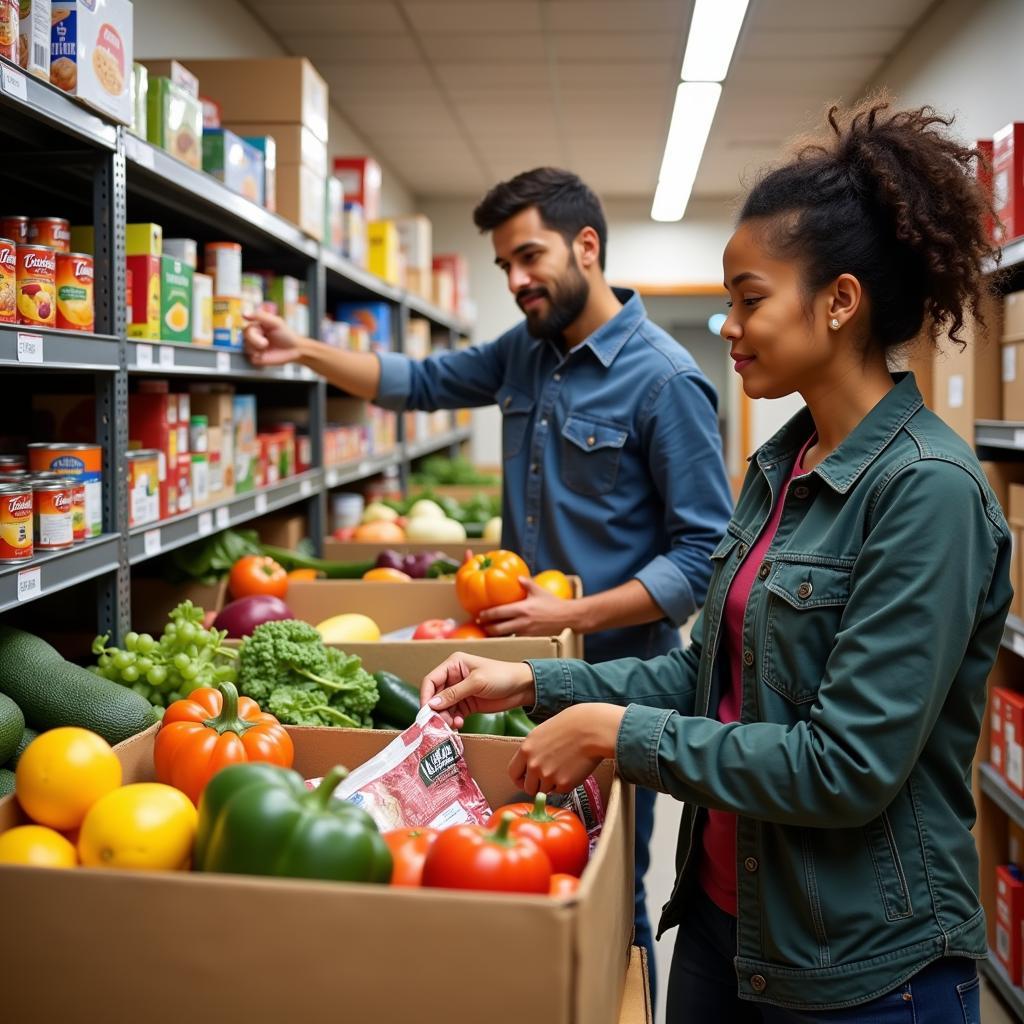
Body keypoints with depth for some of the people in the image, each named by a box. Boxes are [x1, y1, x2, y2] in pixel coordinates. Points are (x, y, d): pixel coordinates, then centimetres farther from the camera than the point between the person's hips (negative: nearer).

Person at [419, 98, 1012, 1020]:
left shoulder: (926, 490, -21)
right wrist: (534, 684, 1)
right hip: (724, 908, 7)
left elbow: (848, 767, -25)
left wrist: (616, 731, -20)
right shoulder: (780, 465, 5)